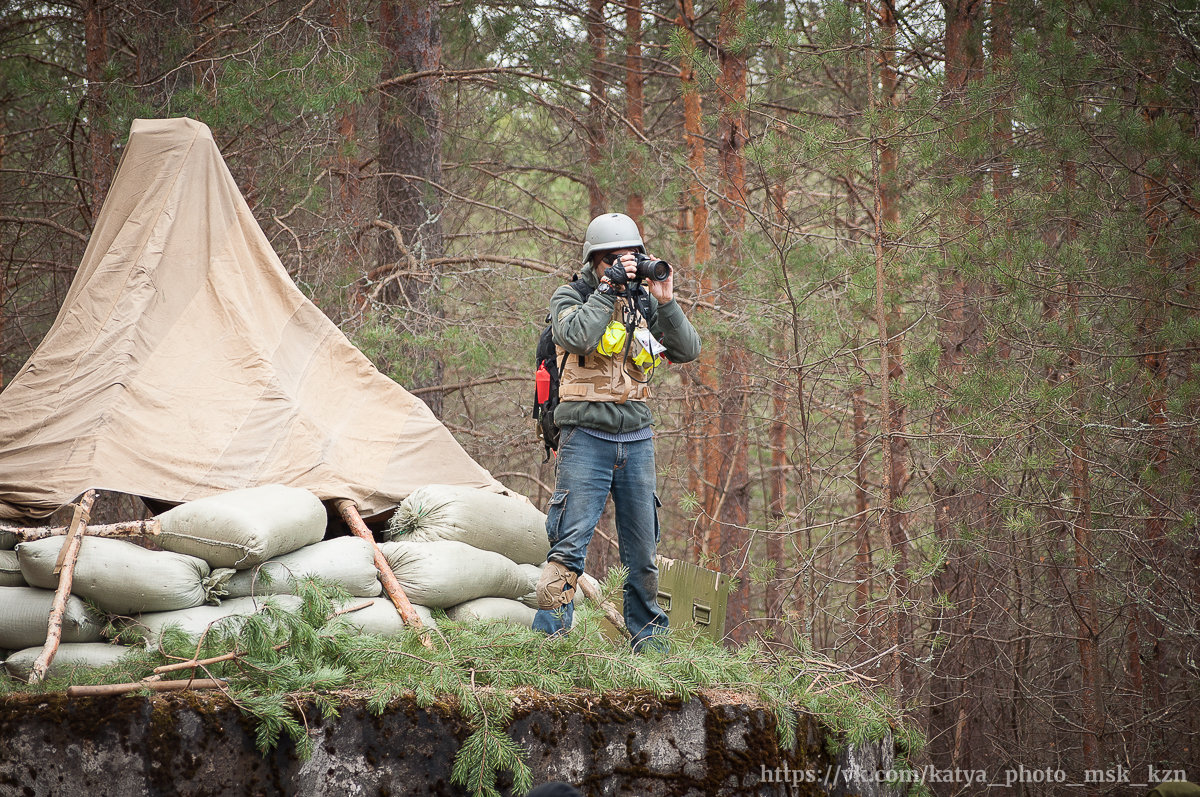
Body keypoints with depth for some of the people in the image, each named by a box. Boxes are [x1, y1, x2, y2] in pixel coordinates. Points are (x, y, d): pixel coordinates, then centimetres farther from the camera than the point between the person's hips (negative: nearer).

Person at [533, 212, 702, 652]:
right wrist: (608, 289, -18)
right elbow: (577, 336, -22)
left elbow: (688, 350, 3)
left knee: (643, 552, 9)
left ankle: (648, 635, 19)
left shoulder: (644, 303, 11)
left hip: (637, 441, 4)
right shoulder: (569, 298, -1)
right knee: (570, 544, -12)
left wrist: (665, 302, -9)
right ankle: (548, 635, -12)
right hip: (587, 438, -4)